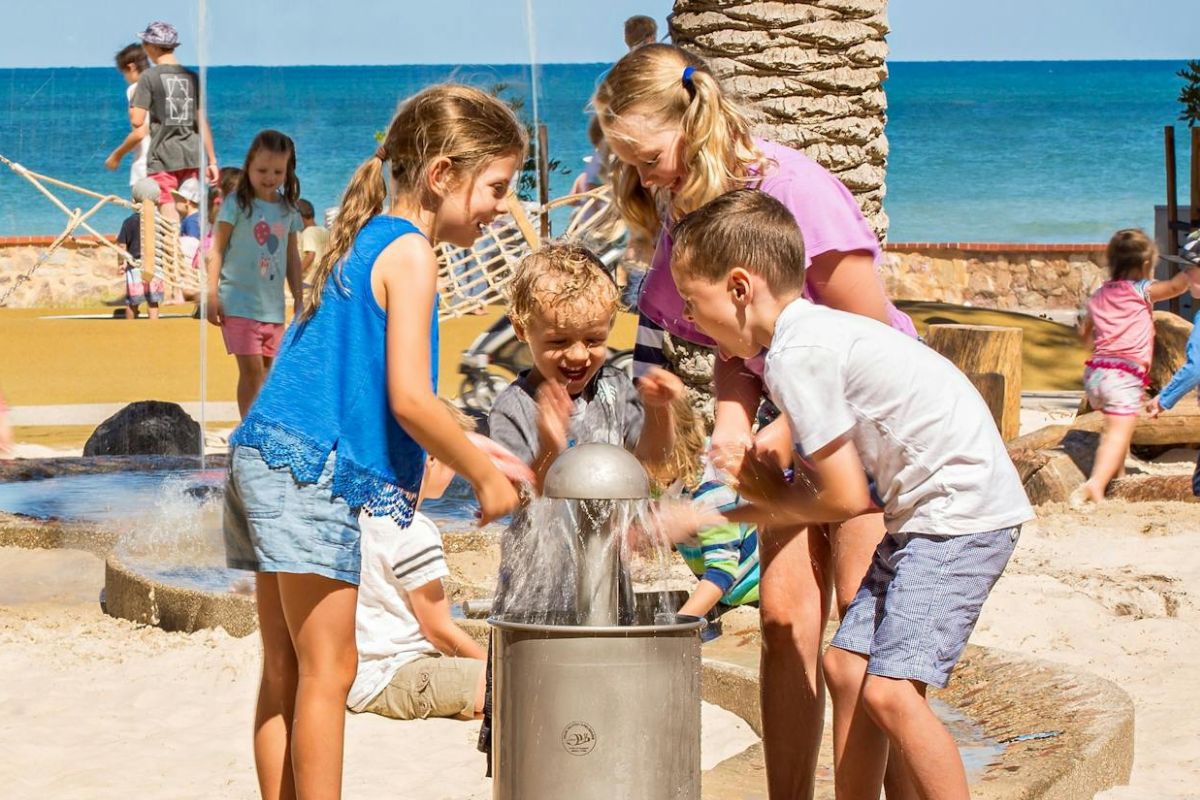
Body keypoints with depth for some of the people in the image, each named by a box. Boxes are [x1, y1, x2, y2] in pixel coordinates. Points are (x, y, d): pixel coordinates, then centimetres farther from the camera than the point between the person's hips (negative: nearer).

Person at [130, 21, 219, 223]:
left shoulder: (149, 77, -6)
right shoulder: (192, 77, 8)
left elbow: (137, 121, -10)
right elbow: (203, 122, 8)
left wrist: (132, 102, 10)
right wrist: (212, 161, 11)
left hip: (163, 155, -4)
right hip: (193, 155, 5)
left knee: (168, 211, -6)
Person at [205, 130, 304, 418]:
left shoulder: (288, 210, 9)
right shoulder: (237, 204, -4)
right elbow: (216, 250, -4)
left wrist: (299, 298, 16)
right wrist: (212, 294, -10)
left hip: (273, 305, 5)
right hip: (240, 303, -5)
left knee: (267, 371, 7)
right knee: (252, 369, -11)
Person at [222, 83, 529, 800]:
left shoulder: (368, 240, 19)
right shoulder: (411, 254, -9)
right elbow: (408, 399, -16)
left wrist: (469, 449, 20)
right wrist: (485, 476, -5)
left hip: (267, 457, 10)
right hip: (312, 470, -10)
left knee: (287, 669, 13)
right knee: (327, 669, -5)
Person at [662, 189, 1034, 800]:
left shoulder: (795, 354, -16)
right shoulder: (814, 334, 14)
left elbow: (845, 498, -15)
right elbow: (822, 491, 14)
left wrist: (771, 497, 6)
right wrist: (695, 520, 15)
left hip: (963, 510, -11)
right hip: (927, 513, 11)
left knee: (890, 689, -17)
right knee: (846, 664, 10)